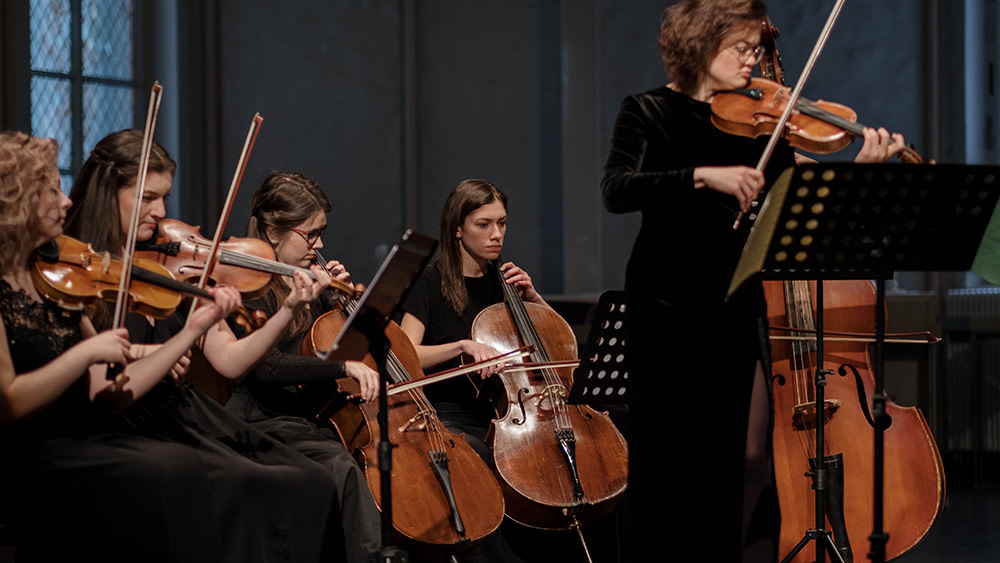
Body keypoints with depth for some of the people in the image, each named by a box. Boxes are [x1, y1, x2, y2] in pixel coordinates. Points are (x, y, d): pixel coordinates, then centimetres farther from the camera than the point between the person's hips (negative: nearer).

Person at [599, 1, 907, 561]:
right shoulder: (651, 112, -1)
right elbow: (617, 190, -18)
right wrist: (704, 176, -29)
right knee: (667, 454, 0)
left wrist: (862, 168, -17)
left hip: (736, 310, 3)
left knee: (727, 456, 4)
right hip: (669, 309, -3)